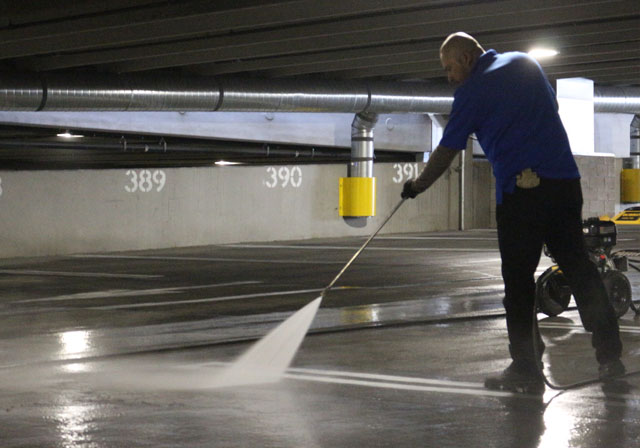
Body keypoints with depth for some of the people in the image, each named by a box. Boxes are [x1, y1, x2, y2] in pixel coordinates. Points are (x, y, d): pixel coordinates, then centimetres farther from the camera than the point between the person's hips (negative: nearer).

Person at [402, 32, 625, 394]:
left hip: (521, 191, -6)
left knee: (519, 282, 1)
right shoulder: (526, 63, 12)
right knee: (579, 268, 12)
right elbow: (553, 106, 26)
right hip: (566, 181, 6)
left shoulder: (472, 91, -3)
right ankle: (610, 356, 15)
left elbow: (446, 153, 1)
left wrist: (417, 186, 15)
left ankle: (526, 371, 3)